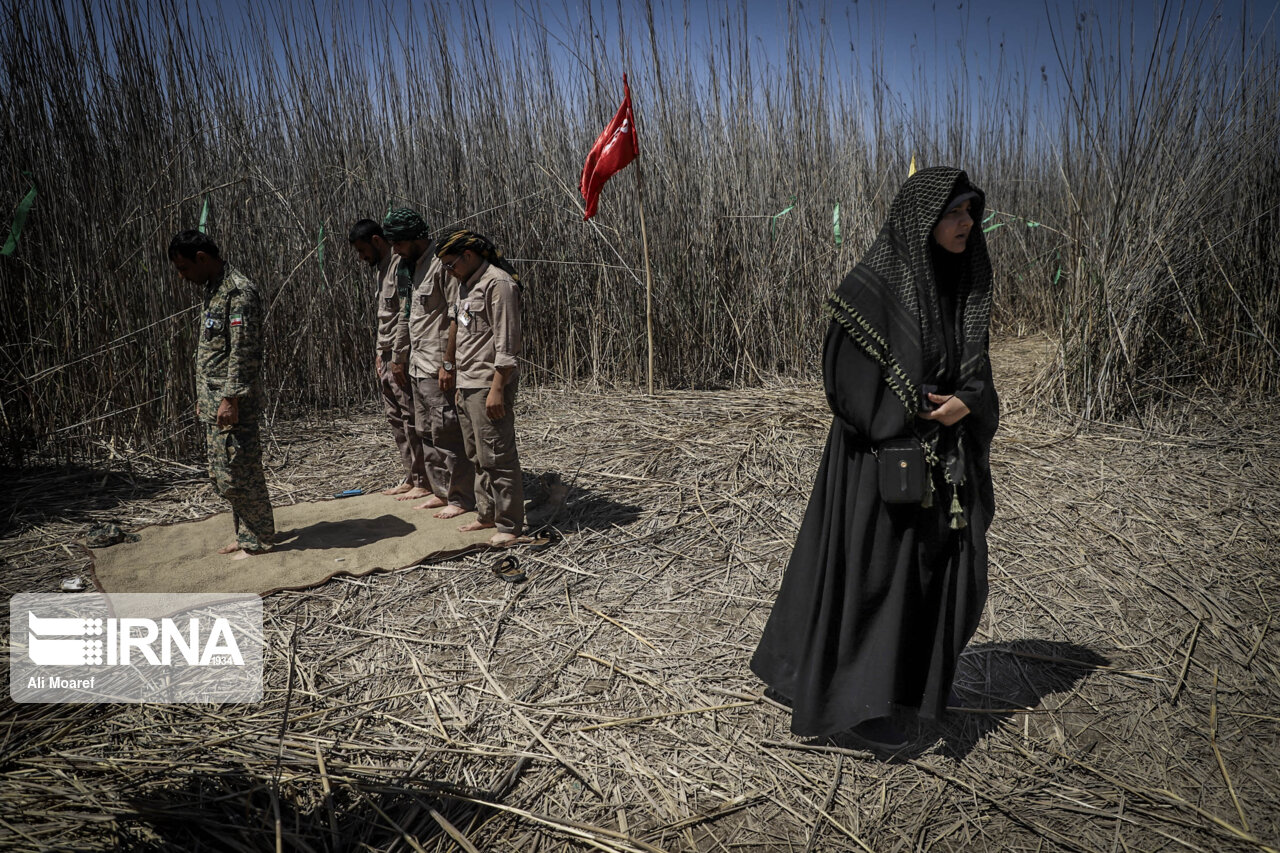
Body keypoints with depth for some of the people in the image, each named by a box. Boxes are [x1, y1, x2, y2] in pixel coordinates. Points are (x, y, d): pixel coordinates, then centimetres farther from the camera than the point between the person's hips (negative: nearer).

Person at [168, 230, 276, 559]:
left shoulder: (239, 291, -15)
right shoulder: (213, 289, 16)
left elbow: (242, 351, -20)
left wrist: (231, 399, -22)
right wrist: (204, 397, 20)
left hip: (233, 406, -10)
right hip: (213, 403, 10)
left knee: (238, 474, -3)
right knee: (222, 474, 14)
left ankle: (259, 541, 10)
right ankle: (246, 534, 25)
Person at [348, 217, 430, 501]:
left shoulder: (400, 265, -13)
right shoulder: (382, 268, 18)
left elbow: (406, 315, -19)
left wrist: (398, 357, -20)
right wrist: (381, 352, 16)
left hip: (401, 356, -10)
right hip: (387, 356, 10)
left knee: (411, 418, -5)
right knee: (394, 417, 12)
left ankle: (423, 482, 3)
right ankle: (411, 477, 20)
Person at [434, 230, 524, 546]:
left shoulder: (498, 284, -13)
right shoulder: (466, 285, 18)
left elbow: (507, 343, -18)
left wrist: (497, 389, -21)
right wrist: (459, 381, 19)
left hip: (489, 384, -10)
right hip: (467, 383, 10)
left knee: (496, 457, -6)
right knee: (477, 457, 15)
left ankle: (509, 526, 2)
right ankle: (486, 515, 25)